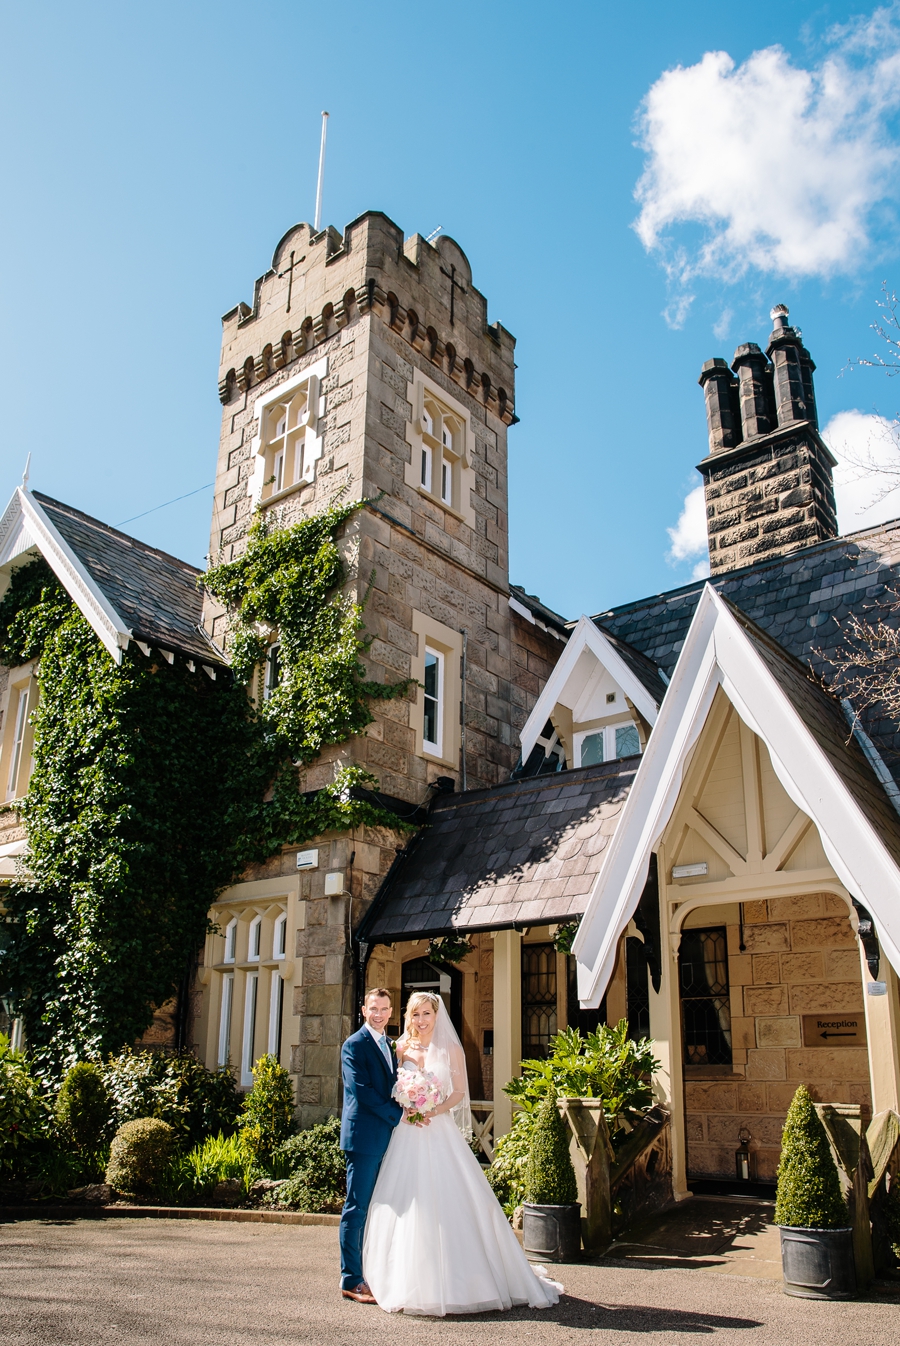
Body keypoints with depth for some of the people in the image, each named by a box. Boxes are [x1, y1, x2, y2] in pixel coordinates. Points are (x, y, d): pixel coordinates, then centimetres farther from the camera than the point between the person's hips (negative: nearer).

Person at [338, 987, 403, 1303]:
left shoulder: (389, 1045, 17)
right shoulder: (354, 1045, -9)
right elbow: (362, 1090, -17)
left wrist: (402, 1115, 2)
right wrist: (398, 1115, -15)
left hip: (387, 1137, 8)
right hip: (364, 1136, -8)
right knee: (357, 1208, -3)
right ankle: (351, 1280, 4)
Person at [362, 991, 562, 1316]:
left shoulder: (451, 1049, 1)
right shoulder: (402, 1048, 7)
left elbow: (459, 1091, 0)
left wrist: (433, 1111, -15)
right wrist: (404, 1110, -10)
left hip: (440, 1132, -2)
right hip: (407, 1134, 2)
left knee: (448, 1202, -4)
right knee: (407, 1202, 1)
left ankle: (457, 1282, 8)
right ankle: (411, 1281, 13)